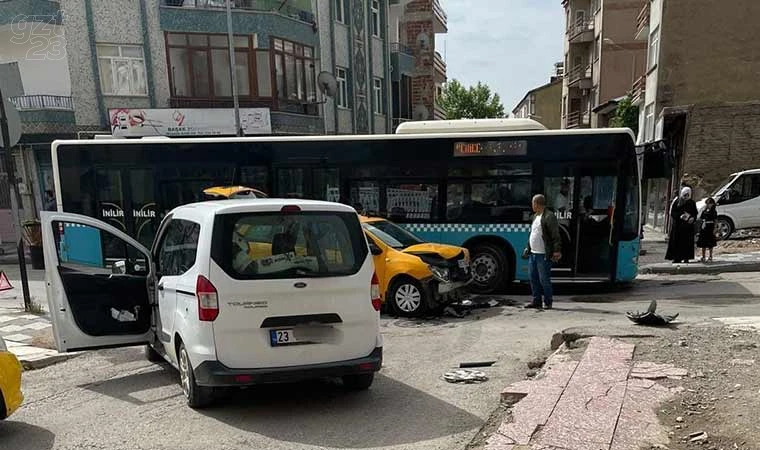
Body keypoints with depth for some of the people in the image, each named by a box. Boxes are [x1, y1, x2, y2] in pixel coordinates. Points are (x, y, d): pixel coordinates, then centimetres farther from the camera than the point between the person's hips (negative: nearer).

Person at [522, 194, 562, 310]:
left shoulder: (549, 217, -12)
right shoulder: (534, 217, 16)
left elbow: (556, 236, -15)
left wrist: (557, 251, -21)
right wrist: (528, 248, 21)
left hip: (543, 255, -9)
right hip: (533, 254, 9)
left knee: (544, 280, -2)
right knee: (534, 279, 12)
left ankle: (548, 303, 10)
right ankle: (536, 301, 21)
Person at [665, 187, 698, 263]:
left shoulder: (692, 203, 8)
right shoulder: (677, 202, 2)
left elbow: (695, 214, 8)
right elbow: (672, 213, -3)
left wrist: (692, 218, -13)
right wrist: (680, 216, -19)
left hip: (688, 225, 2)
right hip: (677, 225, -1)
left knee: (687, 242, -1)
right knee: (677, 241, -4)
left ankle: (686, 258, 4)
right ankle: (676, 258, 0)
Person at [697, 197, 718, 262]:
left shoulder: (714, 211, -3)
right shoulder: (704, 211, 8)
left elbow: (715, 221, -4)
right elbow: (700, 218, 3)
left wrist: (714, 229, -9)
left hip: (710, 228, -4)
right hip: (704, 228, 4)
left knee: (710, 243, 4)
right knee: (703, 243, 6)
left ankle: (710, 257, 14)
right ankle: (703, 257, 14)